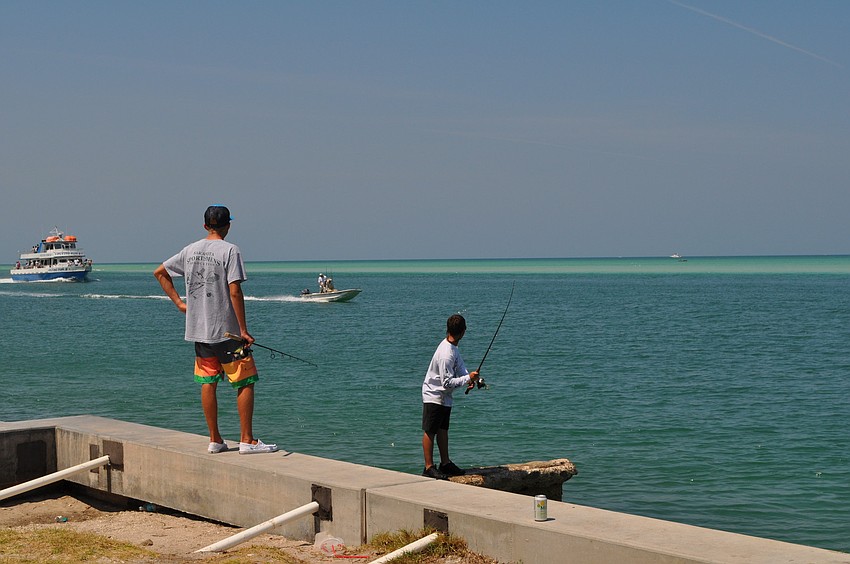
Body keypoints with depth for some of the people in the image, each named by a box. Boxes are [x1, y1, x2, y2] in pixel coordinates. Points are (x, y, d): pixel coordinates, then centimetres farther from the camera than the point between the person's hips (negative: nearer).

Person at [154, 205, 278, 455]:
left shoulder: (190, 250, 8)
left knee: (208, 383, 10)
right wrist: (243, 330, -13)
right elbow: (235, 291, -16)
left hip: (198, 329, 6)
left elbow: (159, 272, 17)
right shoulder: (230, 251, -11)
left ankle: (215, 440, 14)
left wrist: (179, 302, 16)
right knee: (245, 382, 1)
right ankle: (247, 440, 0)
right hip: (226, 330, -6)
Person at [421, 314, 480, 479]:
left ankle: (445, 463, 26)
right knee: (430, 431, -1)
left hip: (444, 397, 10)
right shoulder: (446, 355, -31)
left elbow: (460, 366, 9)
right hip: (434, 396, -10)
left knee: (443, 430, 17)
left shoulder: (452, 347, -2)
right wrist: (468, 378, -22)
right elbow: (448, 383, -29)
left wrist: (469, 377, -9)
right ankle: (429, 467, 5)